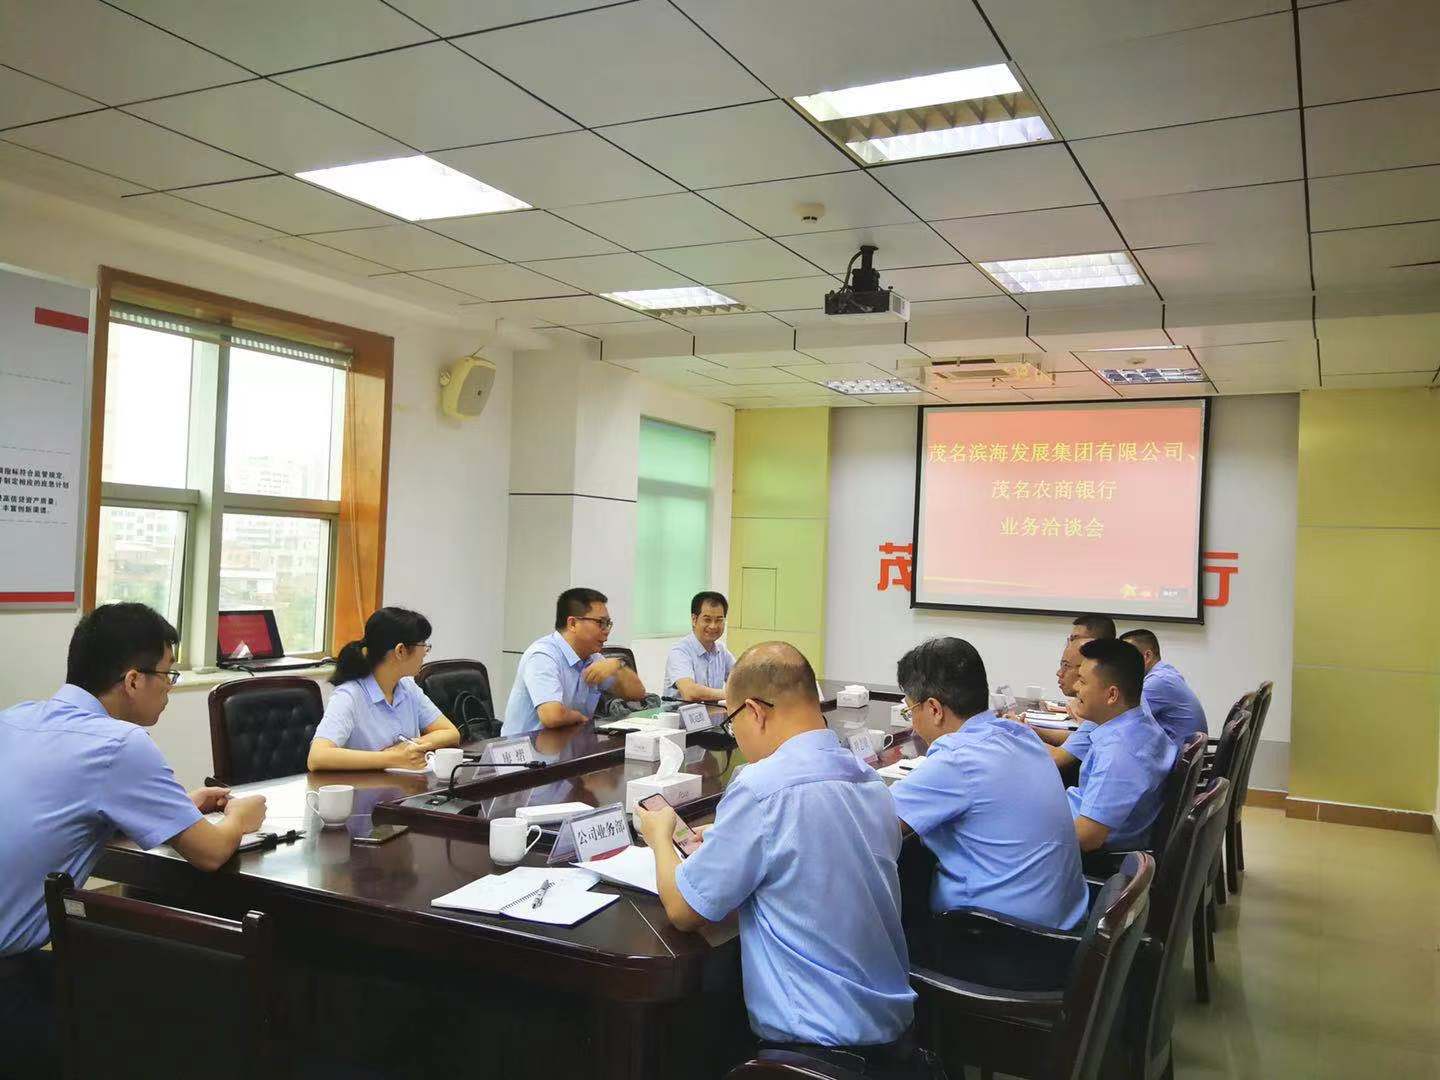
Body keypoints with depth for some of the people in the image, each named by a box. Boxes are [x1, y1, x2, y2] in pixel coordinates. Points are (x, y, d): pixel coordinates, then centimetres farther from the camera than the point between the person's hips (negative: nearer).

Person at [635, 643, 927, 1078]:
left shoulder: (762, 788, -22)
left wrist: (660, 835, 6)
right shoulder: (870, 779, 1)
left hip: (818, 1044, -7)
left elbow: (682, 911, -12)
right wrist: (718, 844, 16)